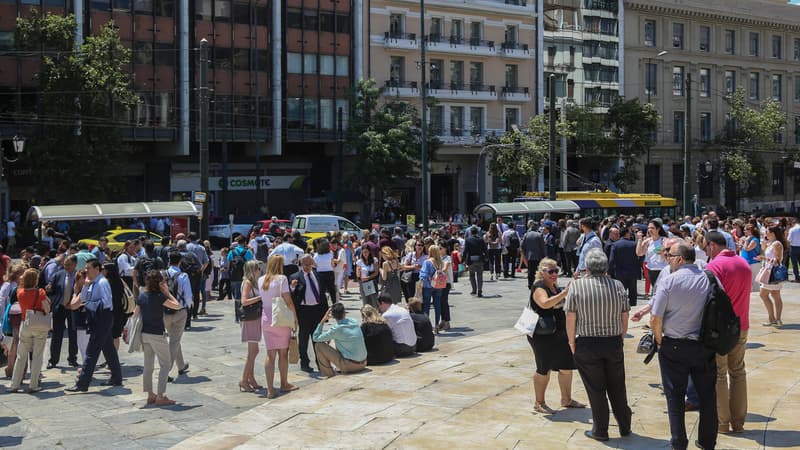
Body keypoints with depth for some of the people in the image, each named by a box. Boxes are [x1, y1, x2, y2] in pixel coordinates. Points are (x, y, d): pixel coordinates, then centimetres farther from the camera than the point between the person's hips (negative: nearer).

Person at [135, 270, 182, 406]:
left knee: (148, 365, 13)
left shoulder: (142, 295, 2)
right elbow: (177, 306, -13)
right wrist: (168, 292, -7)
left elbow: (136, 313, 11)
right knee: (165, 364, 2)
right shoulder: (159, 297, -17)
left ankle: (150, 395, 18)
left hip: (144, 333, 7)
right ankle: (160, 396, -2)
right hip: (157, 335, -7)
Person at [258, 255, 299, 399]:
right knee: (283, 353, 11)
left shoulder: (261, 280, 5)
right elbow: (288, 301, -13)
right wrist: (295, 317, -4)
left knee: (270, 354, 4)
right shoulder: (281, 278, -10)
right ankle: (284, 384, 24)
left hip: (266, 320, 4)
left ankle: (270, 389, 0)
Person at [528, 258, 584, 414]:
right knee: (544, 369, 0)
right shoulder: (539, 287, -15)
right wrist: (564, 293, -40)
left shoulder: (556, 288, 12)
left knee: (567, 366, 13)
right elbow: (545, 303, -35)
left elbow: (564, 304, 28)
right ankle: (539, 403, 13)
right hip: (542, 336, -9)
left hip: (559, 334, 9)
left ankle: (566, 399, 29)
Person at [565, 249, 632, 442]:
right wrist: (618, 339, 15)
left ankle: (600, 430, 18)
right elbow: (624, 320, 1)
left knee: (595, 390, 8)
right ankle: (624, 426, 28)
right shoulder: (617, 286, -2)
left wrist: (572, 343, 3)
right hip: (614, 343, 3)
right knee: (617, 388, 16)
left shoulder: (576, 286, -9)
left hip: (587, 346, -2)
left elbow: (570, 320, -9)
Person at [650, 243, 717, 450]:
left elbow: (655, 320, -13)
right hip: (705, 346, 3)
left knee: (675, 395, 9)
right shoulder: (709, 279, -3)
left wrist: (660, 342, 1)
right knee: (707, 394, 15)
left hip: (674, 346, -3)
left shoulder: (668, 281, -12)